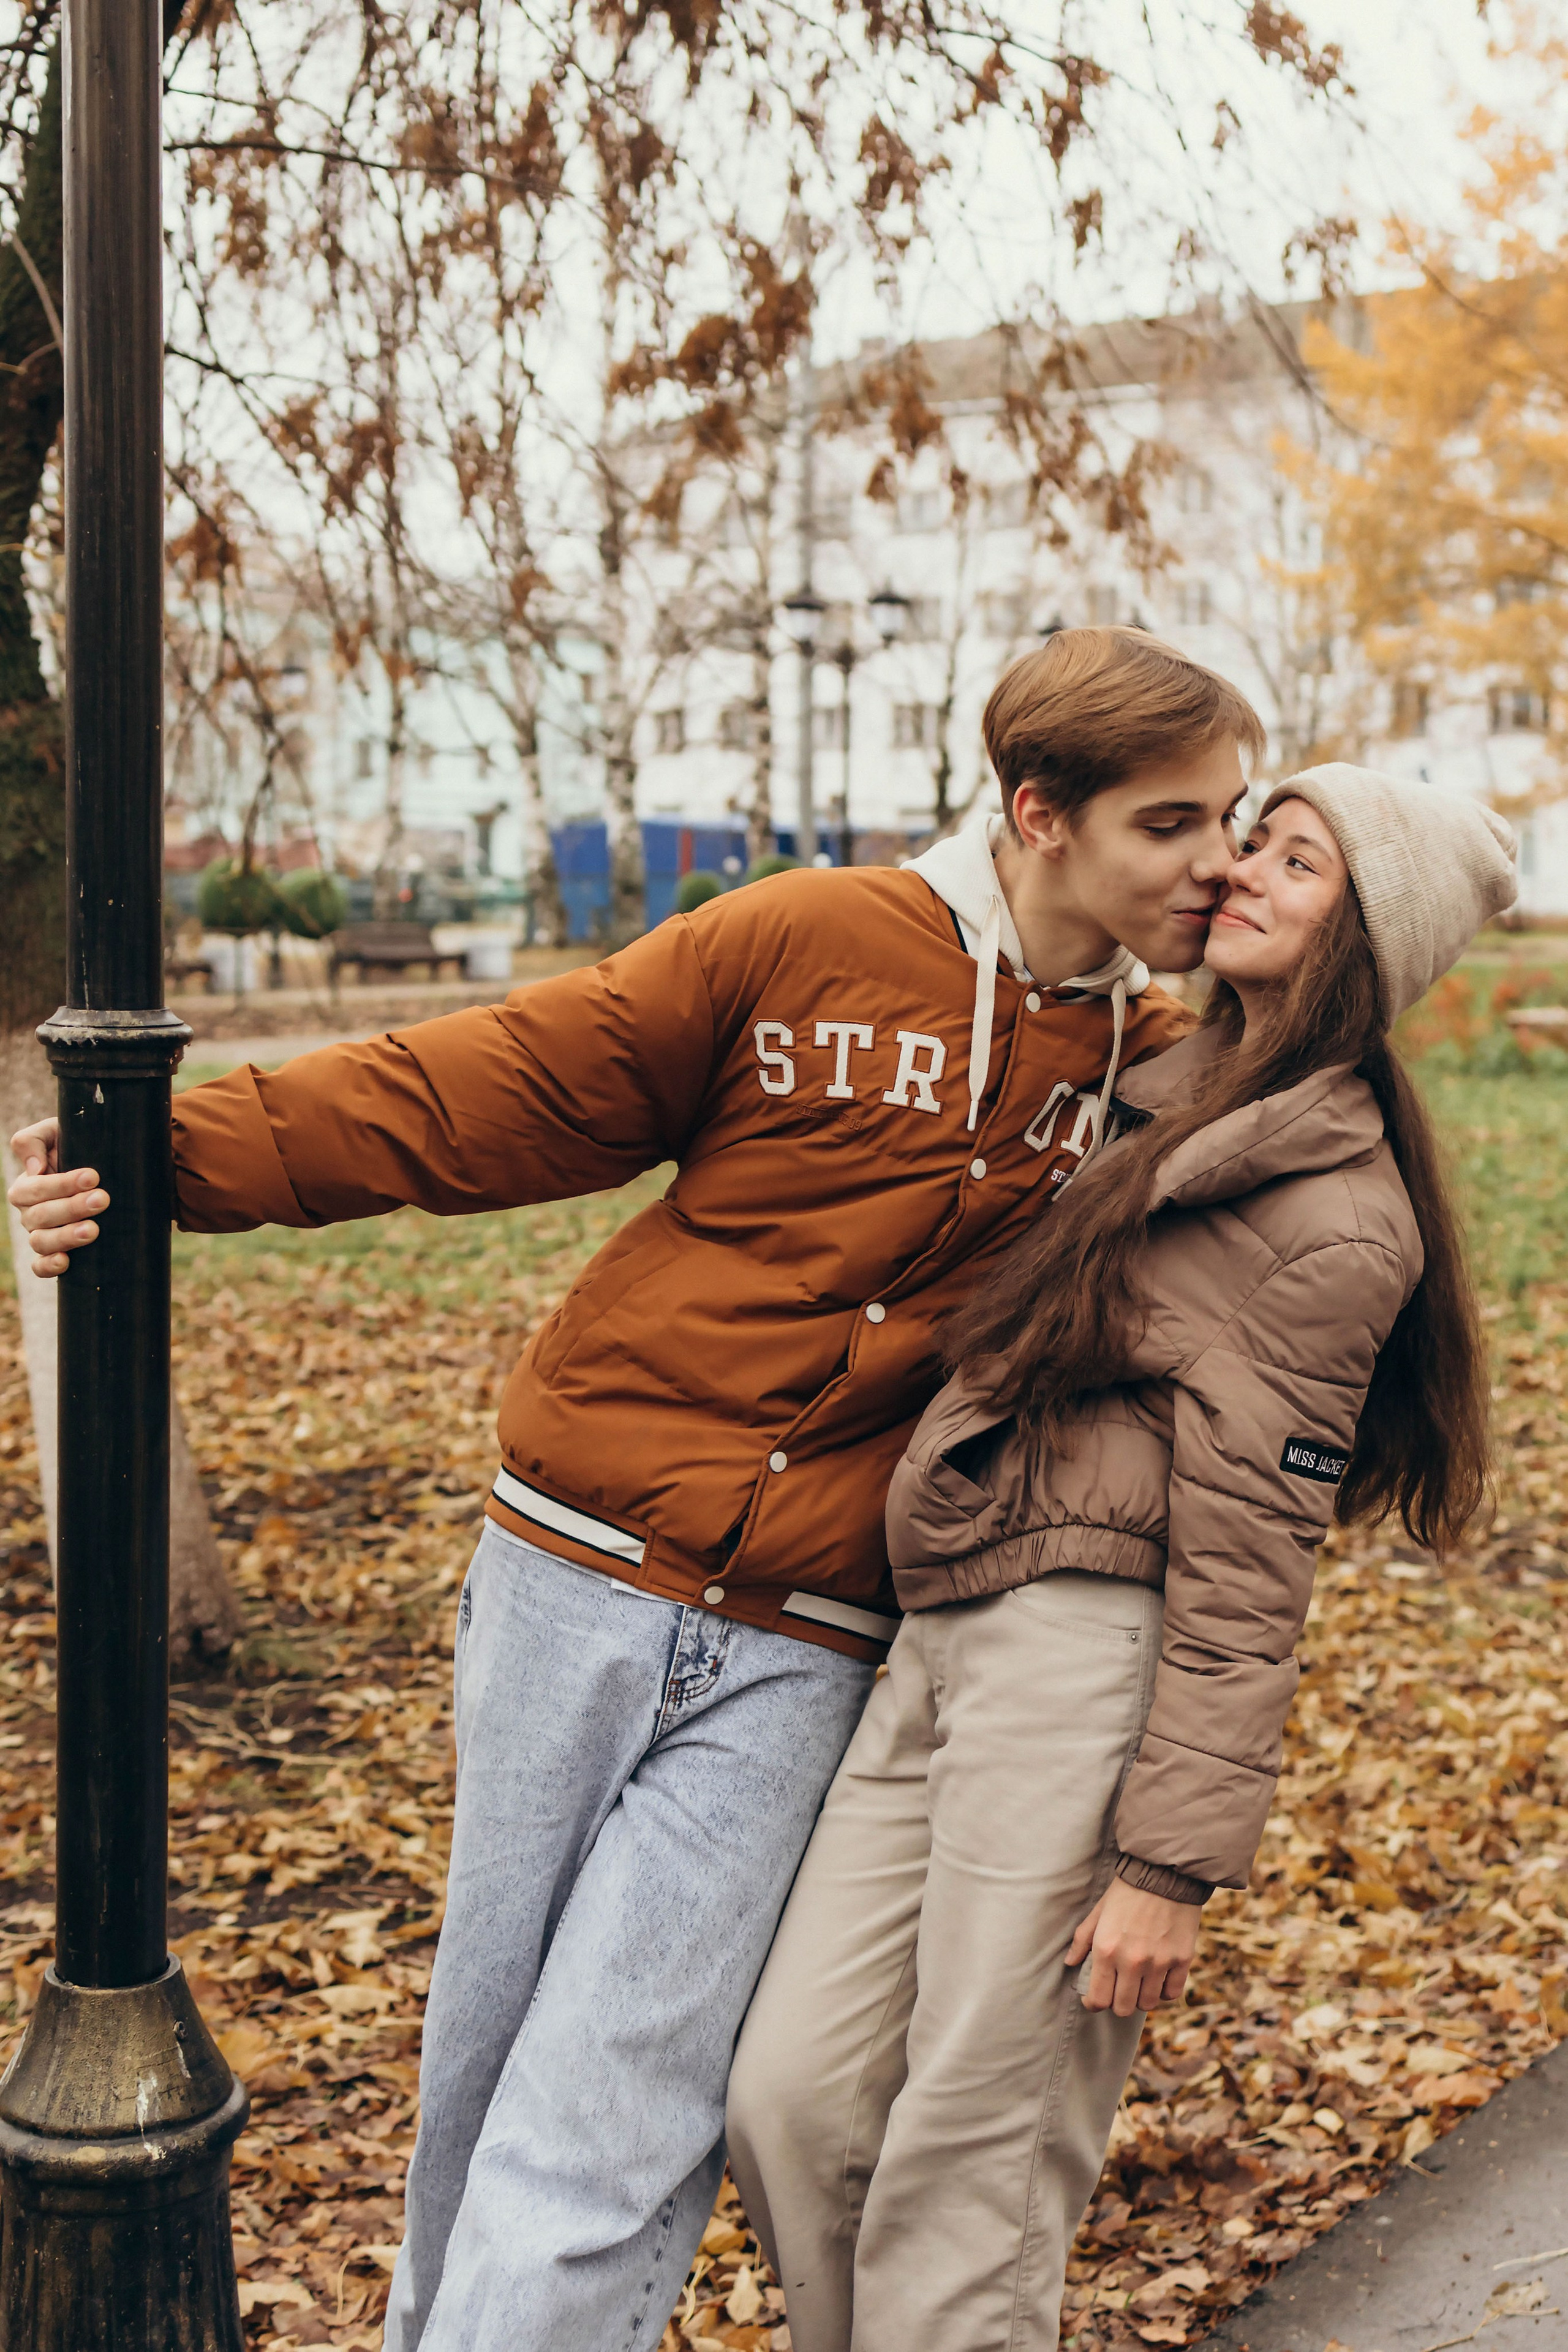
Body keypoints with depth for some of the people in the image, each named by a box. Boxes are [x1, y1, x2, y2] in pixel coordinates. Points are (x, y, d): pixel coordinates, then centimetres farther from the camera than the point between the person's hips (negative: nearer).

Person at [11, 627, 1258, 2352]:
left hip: (797, 1656, 1)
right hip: (578, 1578, 0)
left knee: (605, 2136, -6)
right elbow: (493, 1094, -4)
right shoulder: (807, 946, -4)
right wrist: (177, 1151, -10)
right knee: (486, 2050, 13)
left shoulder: (1163, 1074, 4)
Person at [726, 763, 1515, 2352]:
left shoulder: (1332, 1217, -7)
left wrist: (1173, 1859, -12)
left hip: (1085, 1664, -8)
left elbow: (1247, 1563, -11)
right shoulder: (1172, 1101, 18)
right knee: (793, 2098, 6)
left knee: (965, 2178, 0)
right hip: (938, 1646, 8)